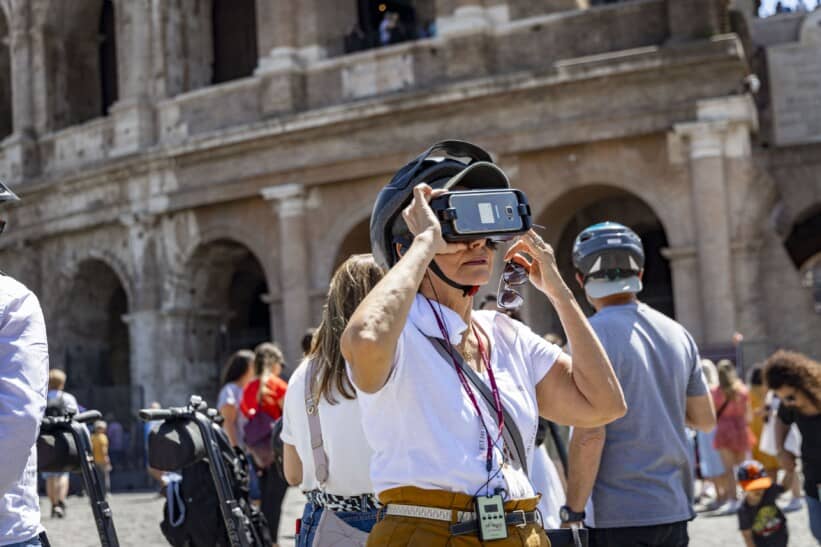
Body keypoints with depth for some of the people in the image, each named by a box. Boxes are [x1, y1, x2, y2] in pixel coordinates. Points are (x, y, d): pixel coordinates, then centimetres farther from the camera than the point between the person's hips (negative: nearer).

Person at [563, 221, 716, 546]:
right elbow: (705, 420, 14)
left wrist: (573, 513, -12)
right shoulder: (678, 333, 8)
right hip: (674, 509, 7)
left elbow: (589, 435, -18)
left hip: (617, 516, -6)